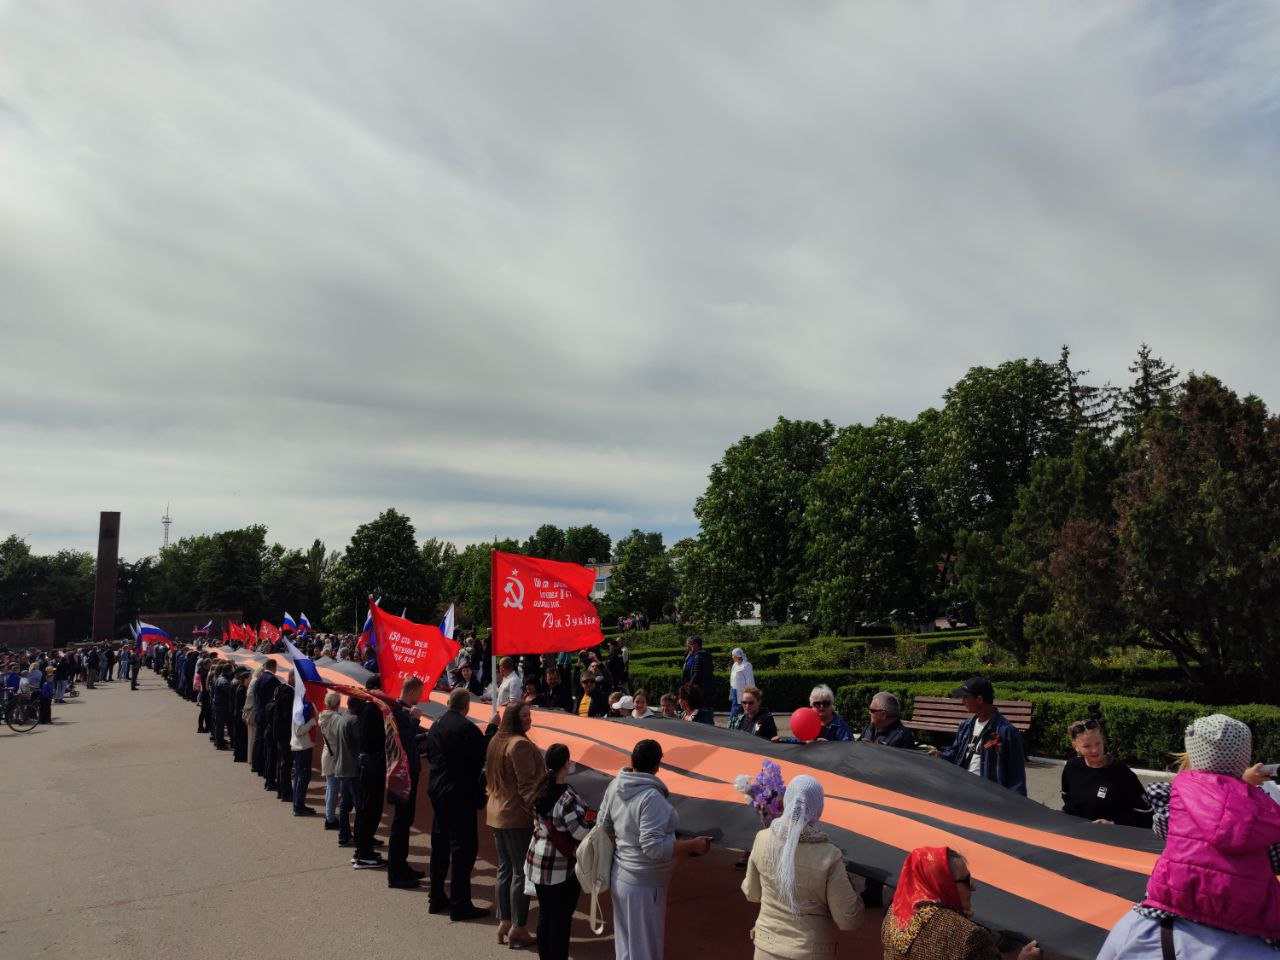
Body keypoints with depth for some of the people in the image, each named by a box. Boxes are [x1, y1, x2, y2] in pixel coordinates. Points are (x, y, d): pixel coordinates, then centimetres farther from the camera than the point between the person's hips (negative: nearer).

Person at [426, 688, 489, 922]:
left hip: (437, 790, 8)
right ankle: (459, 905, 3)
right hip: (461, 794, -8)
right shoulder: (467, 728, -19)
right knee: (463, 847, 0)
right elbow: (482, 756, -17)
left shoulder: (435, 726, 5)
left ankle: (436, 898, 27)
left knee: (439, 845, 17)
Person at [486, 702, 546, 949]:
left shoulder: (496, 742, 12)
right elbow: (527, 785, -21)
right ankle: (517, 929, 4)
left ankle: (504, 923, 22)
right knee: (521, 872, -1)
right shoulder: (521, 744, -19)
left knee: (505, 869, 16)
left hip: (496, 813, 10)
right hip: (518, 816, -10)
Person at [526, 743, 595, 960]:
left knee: (544, 914, 18)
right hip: (562, 867, -7)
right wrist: (594, 820, -3)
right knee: (561, 918, 6)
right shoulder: (567, 797, -24)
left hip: (538, 861, 7)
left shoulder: (541, 790, 0)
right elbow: (582, 832, -21)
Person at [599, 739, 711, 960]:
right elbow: (654, 847, -30)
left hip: (620, 876, 8)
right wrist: (693, 846, -20)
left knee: (625, 942, 23)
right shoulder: (651, 797, -28)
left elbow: (604, 826, 8)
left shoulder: (615, 786, -4)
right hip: (643, 884, -8)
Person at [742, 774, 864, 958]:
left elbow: (753, 893, 2)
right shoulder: (828, 857, -24)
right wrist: (848, 886, 3)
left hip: (768, 947, 2)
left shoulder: (763, 840, -15)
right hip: (811, 952, -2)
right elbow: (849, 920, -14)